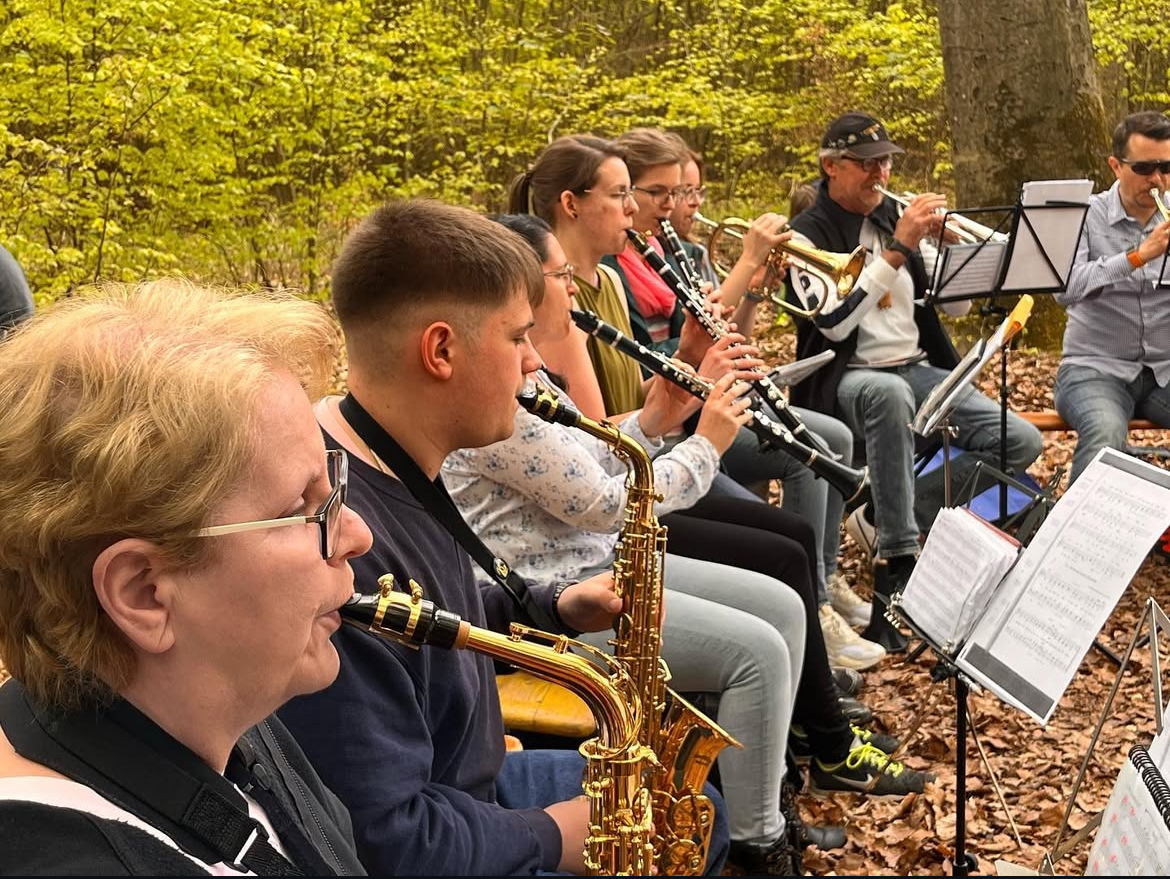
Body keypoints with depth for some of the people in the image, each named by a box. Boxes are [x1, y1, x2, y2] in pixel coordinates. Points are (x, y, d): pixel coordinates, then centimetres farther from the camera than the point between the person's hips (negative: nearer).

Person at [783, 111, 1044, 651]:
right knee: (889, 393, -42)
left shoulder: (897, 218, 14)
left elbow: (956, 305, 12)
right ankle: (896, 570, -38)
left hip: (919, 370, 6)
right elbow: (834, 321, -19)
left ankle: (885, 519, -3)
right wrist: (897, 248, -21)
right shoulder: (807, 235, -3)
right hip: (846, 379, -6)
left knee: (1021, 441, -13)